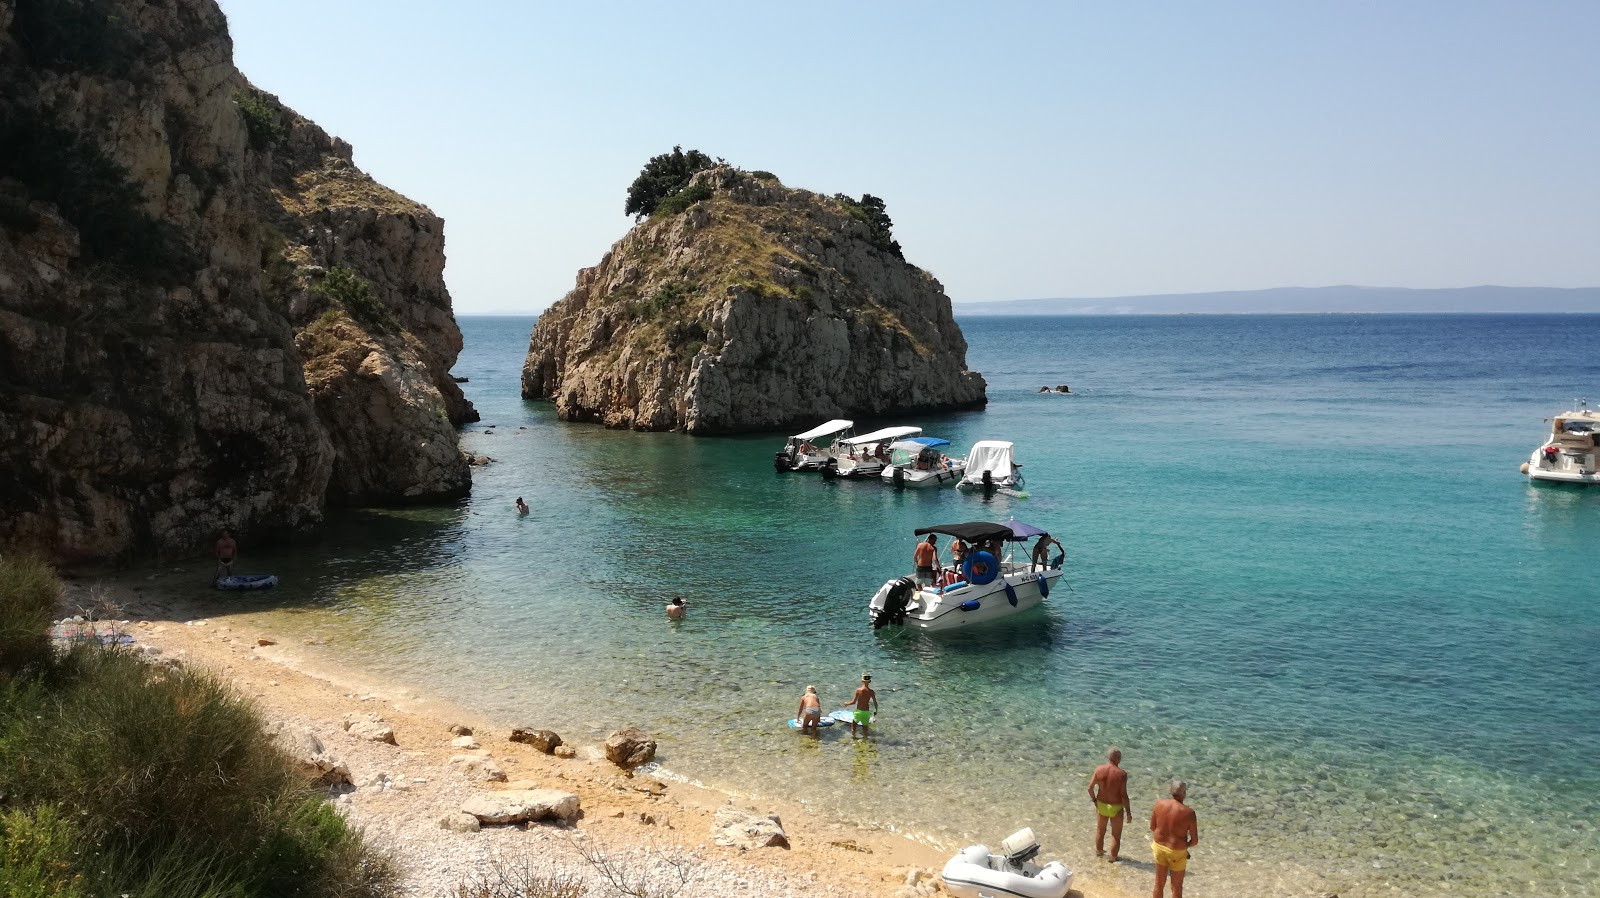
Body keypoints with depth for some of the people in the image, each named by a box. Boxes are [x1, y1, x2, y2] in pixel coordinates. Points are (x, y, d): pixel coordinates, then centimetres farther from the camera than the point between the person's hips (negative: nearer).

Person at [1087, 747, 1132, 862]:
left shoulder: (1099, 769, -12)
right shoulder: (1122, 774, -22)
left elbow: (1090, 788, -6)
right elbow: (1124, 795, -20)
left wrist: (1094, 800, 12)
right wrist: (1128, 812, -9)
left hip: (1101, 805, 4)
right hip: (1116, 808, -4)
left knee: (1100, 831, 25)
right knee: (1116, 835, 16)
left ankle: (1099, 853, 44)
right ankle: (1113, 859, 27)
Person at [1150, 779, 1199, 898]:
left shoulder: (1159, 804, -11)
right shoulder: (1188, 812, -22)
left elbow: (1152, 827, 2)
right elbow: (1195, 840, -14)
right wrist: (1186, 846, 6)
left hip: (1159, 846, 4)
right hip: (1176, 852, -4)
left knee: (1159, 883, 22)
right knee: (1177, 888, 15)